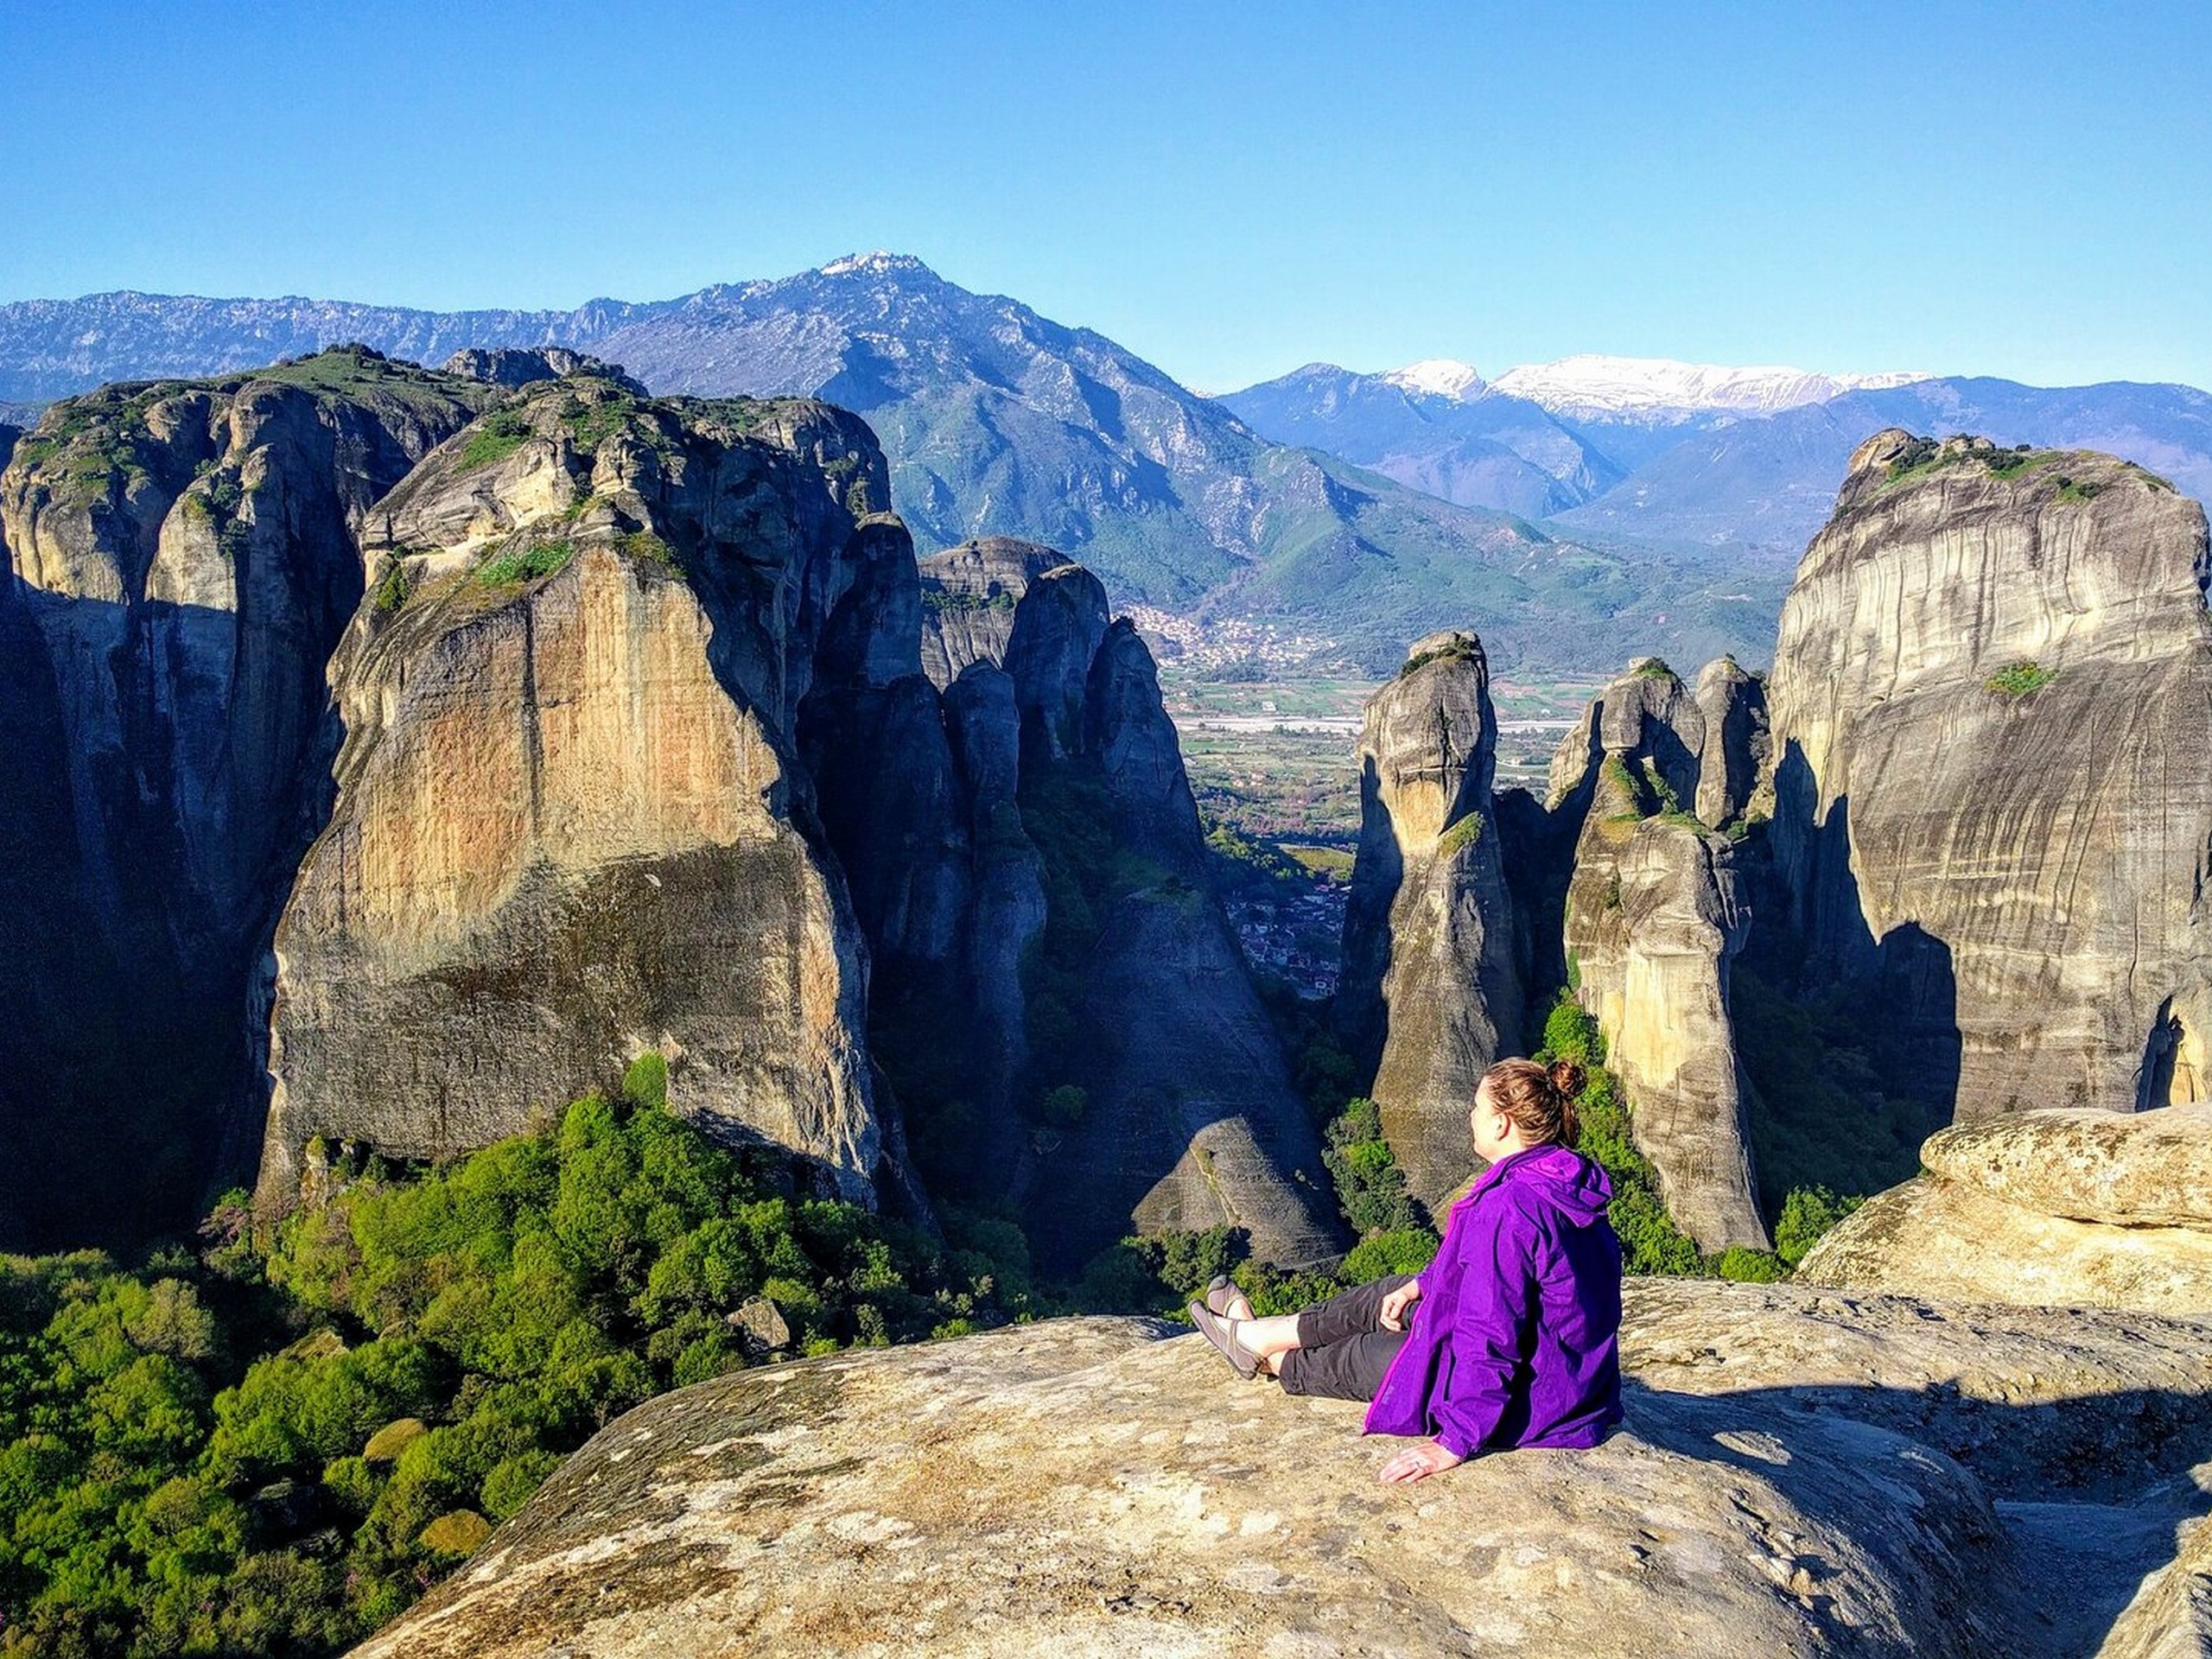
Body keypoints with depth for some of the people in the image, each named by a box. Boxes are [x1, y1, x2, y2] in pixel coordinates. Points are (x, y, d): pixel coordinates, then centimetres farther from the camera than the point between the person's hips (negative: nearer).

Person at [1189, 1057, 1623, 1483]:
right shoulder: (1569, 1180, 0)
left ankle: (1272, 1362, 44)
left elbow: (1491, 1341, -30)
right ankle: (1255, 1334, 37)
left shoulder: (1507, 1210, -31)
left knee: (1366, 1356, 13)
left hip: (1525, 1401, -9)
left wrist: (1454, 1443, -24)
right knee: (1387, 1296, 19)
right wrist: (1421, 1285, 22)